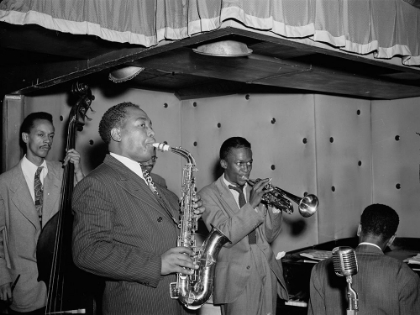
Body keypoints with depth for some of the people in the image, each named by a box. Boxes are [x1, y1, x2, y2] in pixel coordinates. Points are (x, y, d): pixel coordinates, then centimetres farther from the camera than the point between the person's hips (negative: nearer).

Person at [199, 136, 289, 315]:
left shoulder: (255, 190, 11)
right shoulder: (209, 195, -4)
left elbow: (269, 236, 10)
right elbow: (225, 236, -16)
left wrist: (274, 207, -6)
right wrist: (251, 205, -23)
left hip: (268, 273, 5)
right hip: (238, 278, -5)